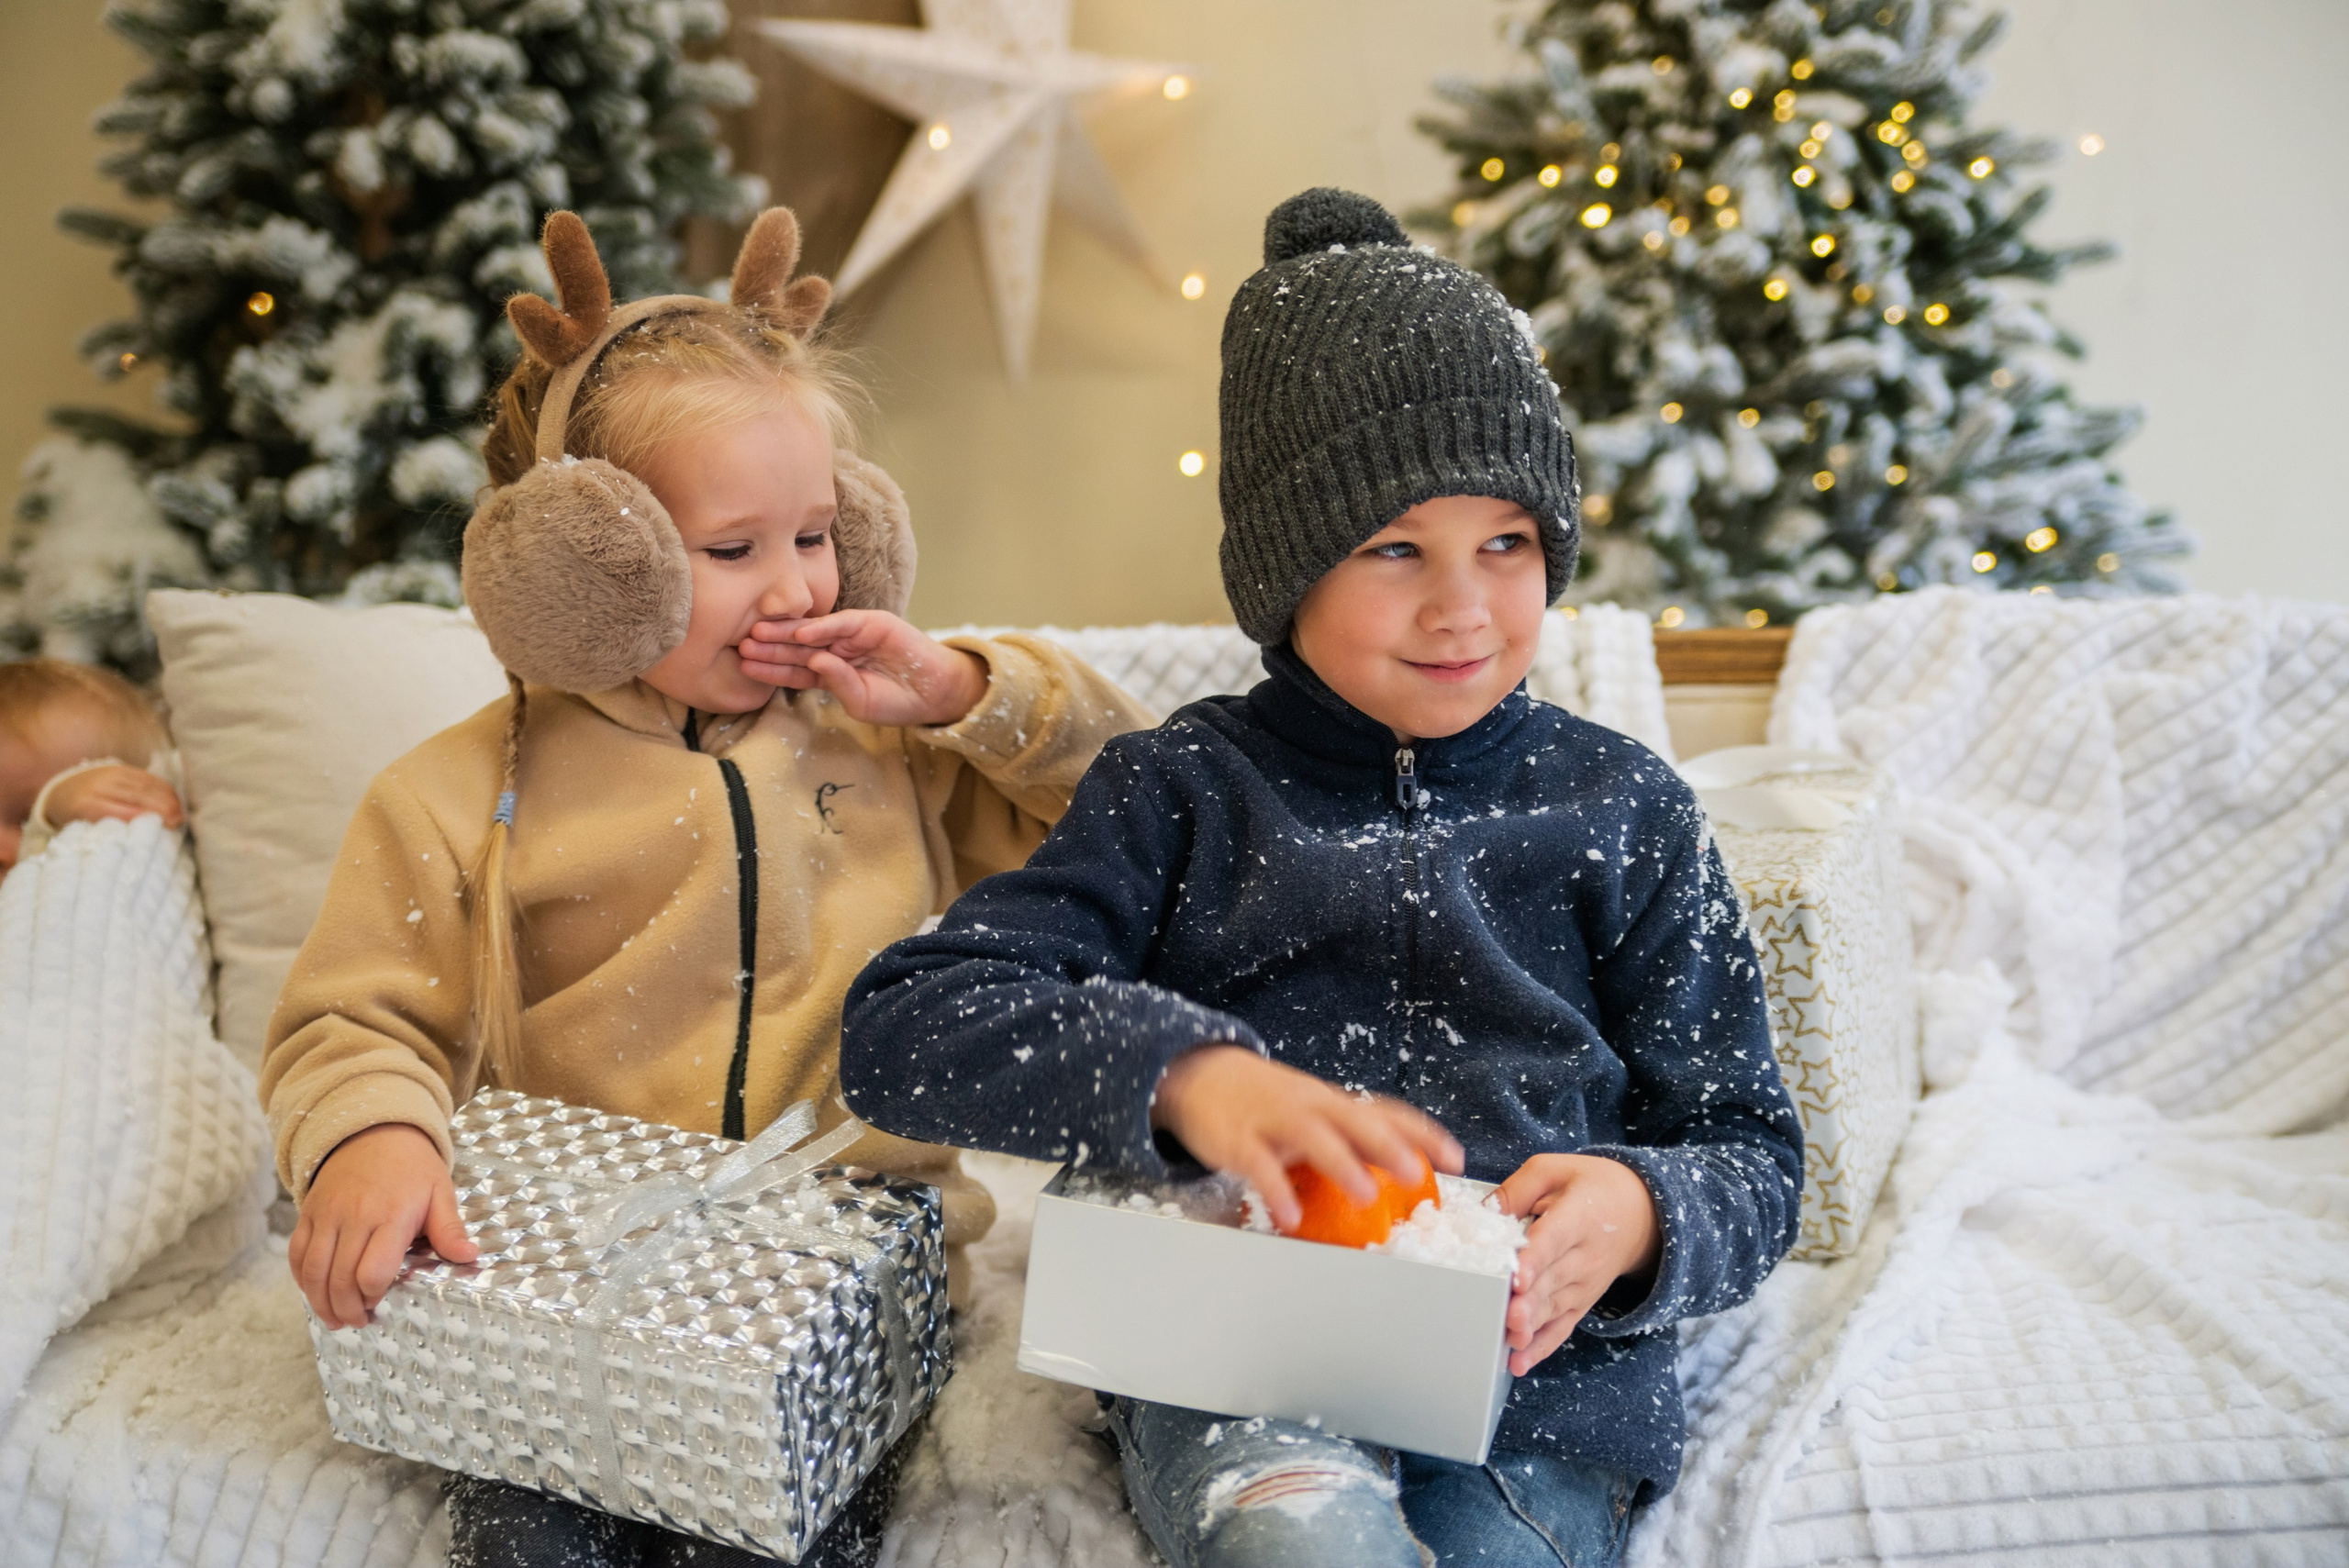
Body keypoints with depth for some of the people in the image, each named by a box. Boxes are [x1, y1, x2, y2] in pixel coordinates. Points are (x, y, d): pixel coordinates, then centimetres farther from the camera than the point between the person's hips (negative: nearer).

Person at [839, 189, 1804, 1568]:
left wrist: (1636, 1218, -13)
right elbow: (903, 1027, -4)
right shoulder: (1187, 791, 6)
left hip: (1543, 1368, 2)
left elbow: (1748, 1155, 11)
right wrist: (1176, 1067, -22)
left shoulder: (1620, 809, 10)